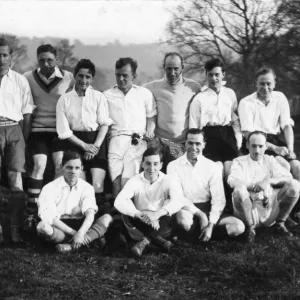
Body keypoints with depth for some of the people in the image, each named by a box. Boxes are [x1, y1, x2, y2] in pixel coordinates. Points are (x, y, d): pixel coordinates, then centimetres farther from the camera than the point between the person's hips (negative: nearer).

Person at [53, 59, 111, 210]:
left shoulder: (98, 97, 2)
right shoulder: (64, 99, 1)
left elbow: (104, 124, 2)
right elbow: (64, 131, -1)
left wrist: (95, 146, -11)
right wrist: (85, 146, -9)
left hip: (96, 141, 0)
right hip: (75, 142, 1)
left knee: (98, 186, -13)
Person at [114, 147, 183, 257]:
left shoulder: (167, 181, -6)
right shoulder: (135, 181, -6)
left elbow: (177, 202, -25)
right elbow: (119, 202, -23)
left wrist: (157, 213, -43)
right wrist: (140, 215, -39)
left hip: (160, 226, -1)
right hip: (141, 224, 1)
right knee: (127, 215, -30)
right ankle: (159, 241, -29)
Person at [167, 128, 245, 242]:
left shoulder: (213, 167, 5)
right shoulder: (174, 166, 1)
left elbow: (218, 199, -3)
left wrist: (211, 225, -17)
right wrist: (199, 214, -20)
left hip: (207, 209, 3)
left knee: (238, 227, -21)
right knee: (184, 221, -40)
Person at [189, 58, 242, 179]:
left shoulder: (230, 94, 11)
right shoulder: (199, 99, 3)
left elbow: (235, 119, 16)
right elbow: (194, 126, 5)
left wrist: (239, 139, 6)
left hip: (228, 136, 2)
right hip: (210, 137, -2)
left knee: (230, 172, -8)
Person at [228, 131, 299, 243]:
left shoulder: (269, 160, 16)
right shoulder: (239, 161, 8)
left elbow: (288, 178, 0)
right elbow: (233, 181, -12)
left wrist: (268, 181, -15)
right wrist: (254, 186, -18)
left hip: (270, 209, 3)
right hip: (249, 208, -3)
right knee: (239, 190, -35)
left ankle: (280, 224, 2)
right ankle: (250, 228, -12)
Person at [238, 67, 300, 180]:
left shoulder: (280, 98, 5)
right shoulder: (246, 103, -9)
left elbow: (287, 126, 3)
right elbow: (248, 134, -14)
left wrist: (290, 149, -15)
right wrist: (274, 148, -22)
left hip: (275, 140, 5)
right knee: (284, 165, -26)